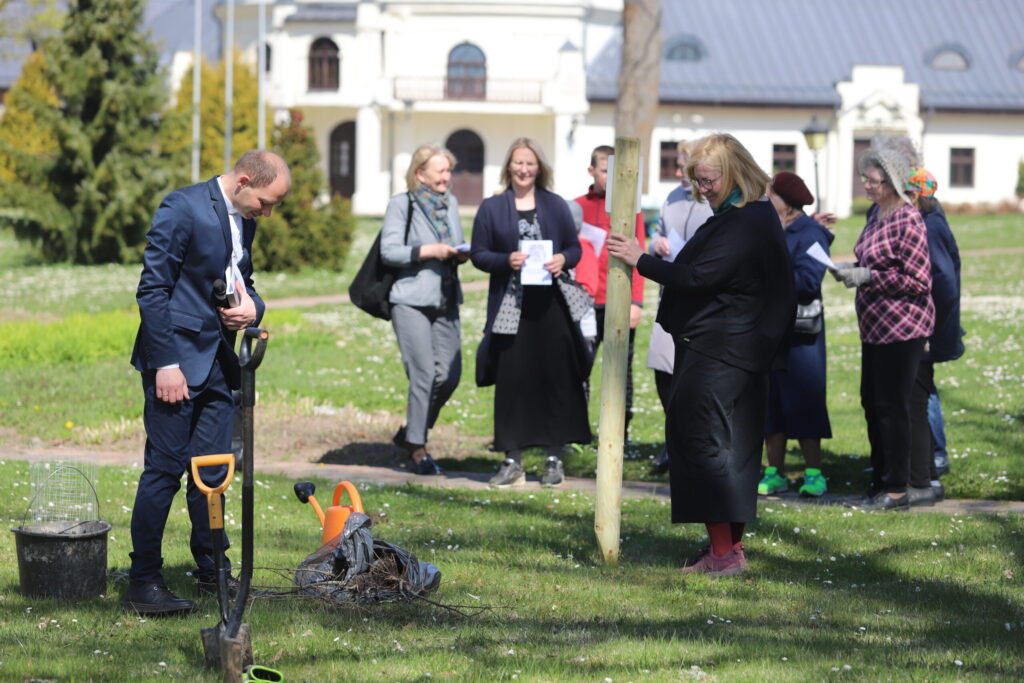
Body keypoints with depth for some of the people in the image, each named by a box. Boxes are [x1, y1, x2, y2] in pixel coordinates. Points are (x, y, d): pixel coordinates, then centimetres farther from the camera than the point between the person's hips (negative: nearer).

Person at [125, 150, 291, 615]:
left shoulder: (245, 221, 12)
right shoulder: (184, 208, -13)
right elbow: (153, 288, -14)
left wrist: (253, 306, -1)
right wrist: (166, 364, -18)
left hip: (219, 363, 7)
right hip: (176, 359, -7)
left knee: (212, 470, 10)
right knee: (165, 468, -6)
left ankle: (212, 571, 20)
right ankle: (143, 583, -1)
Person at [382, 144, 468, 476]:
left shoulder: (450, 203, 16)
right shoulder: (401, 203, -3)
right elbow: (388, 250, -10)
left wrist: (461, 255, 2)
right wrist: (429, 251, -18)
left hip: (446, 300, 6)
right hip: (411, 300, -6)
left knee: (449, 375, 1)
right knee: (424, 374, -10)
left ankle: (409, 433, 20)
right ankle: (418, 449, 0)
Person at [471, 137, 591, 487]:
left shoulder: (555, 206, 11)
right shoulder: (492, 208, 7)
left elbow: (574, 248, 12)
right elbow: (478, 253, 5)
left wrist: (562, 259, -11)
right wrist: (506, 261, -14)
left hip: (550, 304, 1)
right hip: (510, 307, -1)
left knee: (555, 377, -1)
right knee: (511, 380, -3)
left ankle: (554, 458, 7)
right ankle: (513, 460, 3)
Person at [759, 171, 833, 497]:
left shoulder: (809, 234, -8)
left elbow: (808, 280, -18)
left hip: (798, 332, -7)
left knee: (802, 403, -3)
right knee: (769, 402, 7)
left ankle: (814, 474, 5)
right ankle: (774, 473, 13)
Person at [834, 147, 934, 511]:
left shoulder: (908, 221, -16)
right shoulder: (876, 215, 11)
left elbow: (917, 280, -18)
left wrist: (867, 277, -18)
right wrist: (852, 269, 5)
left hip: (902, 328, -9)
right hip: (875, 326, 9)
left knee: (892, 406, -4)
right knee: (872, 402, 13)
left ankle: (896, 490, 3)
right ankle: (880, 478, 23)